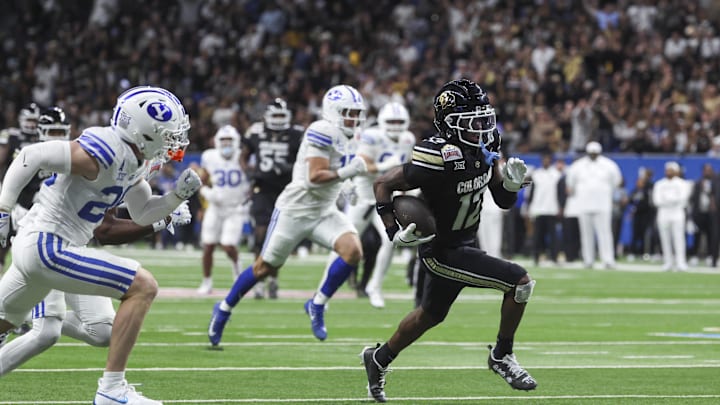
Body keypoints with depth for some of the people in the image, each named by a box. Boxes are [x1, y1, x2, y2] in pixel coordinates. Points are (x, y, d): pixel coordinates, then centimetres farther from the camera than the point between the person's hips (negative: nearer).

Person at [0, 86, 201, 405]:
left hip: (35, 247, 10)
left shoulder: (133, 160, 9)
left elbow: (142, 214, 21)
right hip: (46, 246, -10)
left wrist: (179, 194, 4)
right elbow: (32, 156, -21)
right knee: (142, 288, -13)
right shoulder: (104, 153, -21)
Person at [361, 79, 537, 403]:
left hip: (464, 243, 9)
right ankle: (502, 357, 3)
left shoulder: (483, 149, -4)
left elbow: (503, 201, 5)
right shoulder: (440, 158, -29)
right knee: (520, 282, -14)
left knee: (430, 315, 26)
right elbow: (383, 184, -21)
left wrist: (511, 182, -16)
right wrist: (394, 233, -26)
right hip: (442, 251, -9)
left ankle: (378, 359, 45)